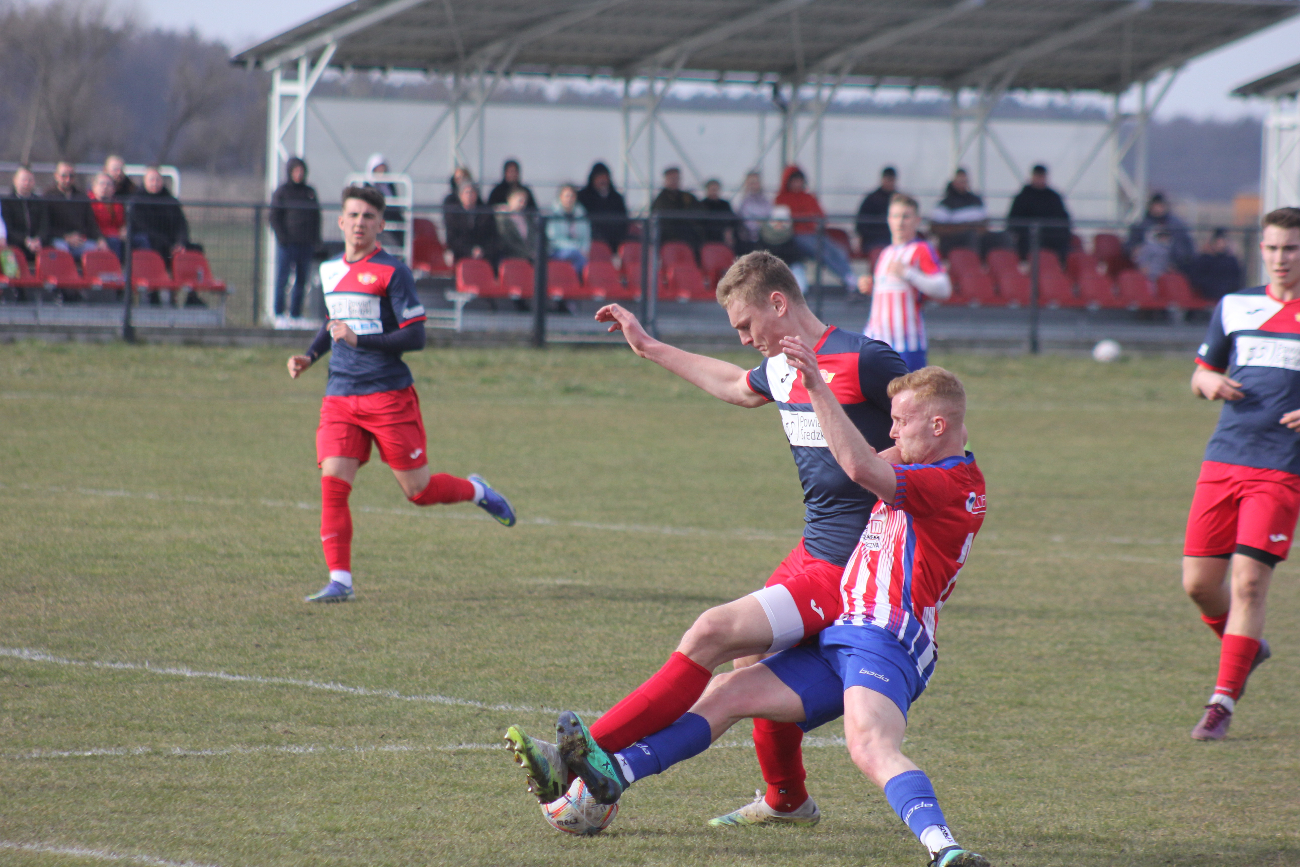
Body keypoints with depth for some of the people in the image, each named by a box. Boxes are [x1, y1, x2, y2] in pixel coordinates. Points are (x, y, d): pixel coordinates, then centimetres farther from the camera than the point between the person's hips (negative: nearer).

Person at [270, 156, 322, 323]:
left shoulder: (310, 192, 15)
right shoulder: (281, 192, 3)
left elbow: (316, 217, 19)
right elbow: (275, 218, 0)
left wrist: (316, 240, 8)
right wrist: (281, 236, -13)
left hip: (306, 245, 4)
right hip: (287, 241, -4)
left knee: (302, 281, 5)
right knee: (282, 279, -5)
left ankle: (296, 314, 11)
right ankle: (279, 315, -2)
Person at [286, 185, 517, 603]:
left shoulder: (392, 271, -9)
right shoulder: (329, 271, 12)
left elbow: (415, 337, -13)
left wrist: (359, 339, -23)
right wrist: (310, 356, 14)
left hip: (389, 396, -5)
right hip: (341, 397, 5)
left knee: (418, 490, 2)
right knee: (332, 482, -11)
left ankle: (477, 491, 33)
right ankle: (339, 580, -8)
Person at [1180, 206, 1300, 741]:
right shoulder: (1234, 307, 11)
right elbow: (1200, 377, 21)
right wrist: (1209, 383, -2)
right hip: (1224, 460, 4)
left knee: (1249, 581, -12)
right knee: (1199, 582, 1)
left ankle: (1223, 702, -4)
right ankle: (1247, 649, 31)